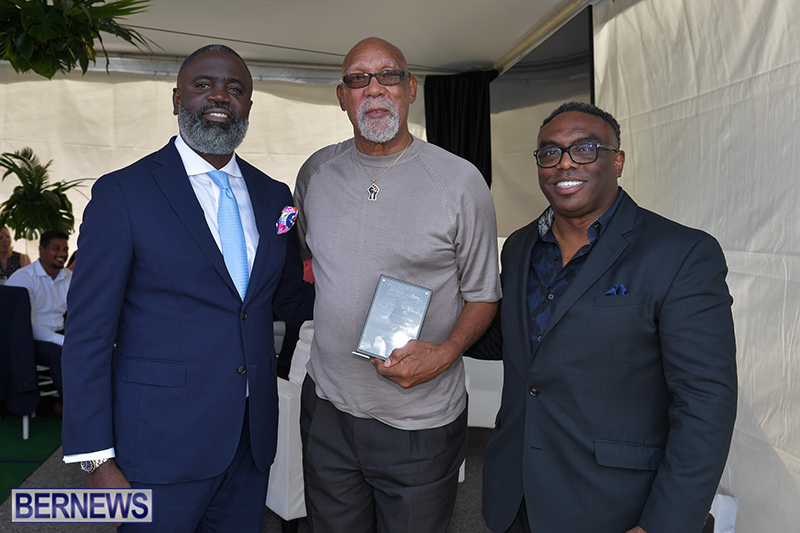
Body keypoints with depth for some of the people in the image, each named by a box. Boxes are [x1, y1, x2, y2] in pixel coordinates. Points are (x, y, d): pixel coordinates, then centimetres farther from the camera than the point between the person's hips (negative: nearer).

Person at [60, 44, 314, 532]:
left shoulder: (273, 195, 7)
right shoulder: (122, 193, -8)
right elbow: (88, 335, -9)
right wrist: (97, 460, -11)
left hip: (252, 438, 5)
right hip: (163, 447, -4)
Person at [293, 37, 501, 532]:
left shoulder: (460, 180, -8)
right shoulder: (316, 172, 3)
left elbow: (483, 292, -3)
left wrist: (444, 353, -18)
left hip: (421, 424, -3)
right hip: (328, 408, 4)